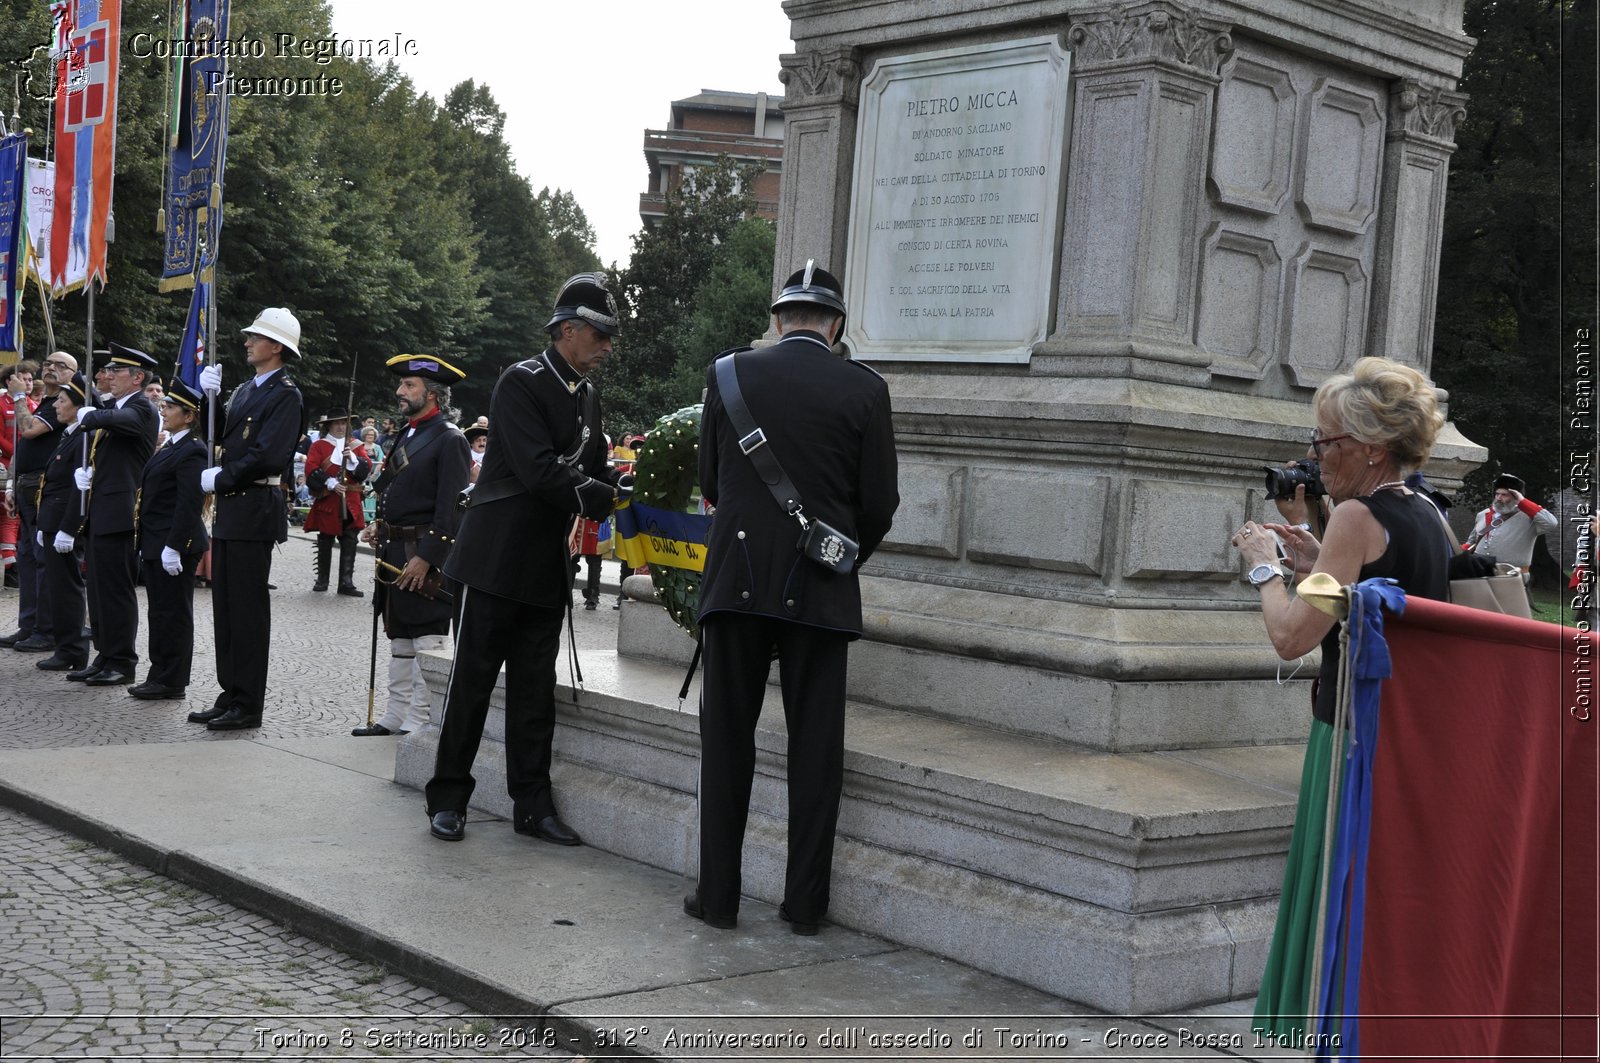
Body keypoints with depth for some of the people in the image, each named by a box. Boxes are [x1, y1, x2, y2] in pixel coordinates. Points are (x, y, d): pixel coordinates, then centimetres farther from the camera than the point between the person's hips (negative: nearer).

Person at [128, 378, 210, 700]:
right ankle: (159, 675, 20)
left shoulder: (192, 452, -14)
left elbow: (189, 504, -20)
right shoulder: (169, 447, 16)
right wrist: (147, 543, 18)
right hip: (155, 544, 10)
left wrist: (173, 547, -23)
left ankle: (171, 682, 3)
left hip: (175, 545, -10)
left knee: (173, 613, -3)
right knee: (159, 611, 13)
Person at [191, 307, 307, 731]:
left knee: (247, 610, -4)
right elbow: (221, 438, 15)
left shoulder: (286, 395, -11)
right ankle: (230, 697, 19)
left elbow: (267, 456, -20)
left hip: (255, 510, -9)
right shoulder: (245, 390, 17)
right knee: (225, 608, 12)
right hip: (230, 510, 9)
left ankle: (247, 705, 3)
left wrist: (220, 480, -12)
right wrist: (209, 398, 3)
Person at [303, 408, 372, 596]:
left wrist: (352, 458, -17)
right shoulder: (318, 446, 3)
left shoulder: (356, 445, 13)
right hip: (327, 501, -2)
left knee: (349, 542, -2)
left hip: (350, 502, 2)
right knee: (325, 542, 5)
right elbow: (311, 470, -8)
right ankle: (322, 580, 16)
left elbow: (366, 468, 1)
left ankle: (346, 583, -1)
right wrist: (330, 483, -17)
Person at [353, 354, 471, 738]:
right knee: (399, 637, 14)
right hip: (395, 553, 9)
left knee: (428, 640, -4)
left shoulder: (450, 440, -12)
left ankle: (420, 723, 0)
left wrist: (426, 558, -21)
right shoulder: (408, 435, 16)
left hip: (426, 555, -9)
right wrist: (380, 527, 9)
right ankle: (395, 717, 21)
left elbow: (451, 507, -17)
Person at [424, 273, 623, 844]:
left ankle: (532, 804, 16)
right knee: (472, 680, 1)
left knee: (535, 688, 10)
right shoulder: (521, 382, -12)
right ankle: (448, 798, 12)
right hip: (496, 557, -7)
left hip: (547, 567, 7)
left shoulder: (588, 395, 12)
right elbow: (538, 471, -22)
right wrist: (609, 498, -24)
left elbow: (593, 470, 13)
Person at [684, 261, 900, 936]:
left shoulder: (729, 374, 1)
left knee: (727, 739, 9)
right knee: (815, 746, 8)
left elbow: (709, 481, 10)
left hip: (736, 577, 1)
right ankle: (805, 901, 12)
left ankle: (718, 894, 13)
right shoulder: (864, 390, -3)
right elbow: (880, 501, 1)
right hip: (821, 590, -1)